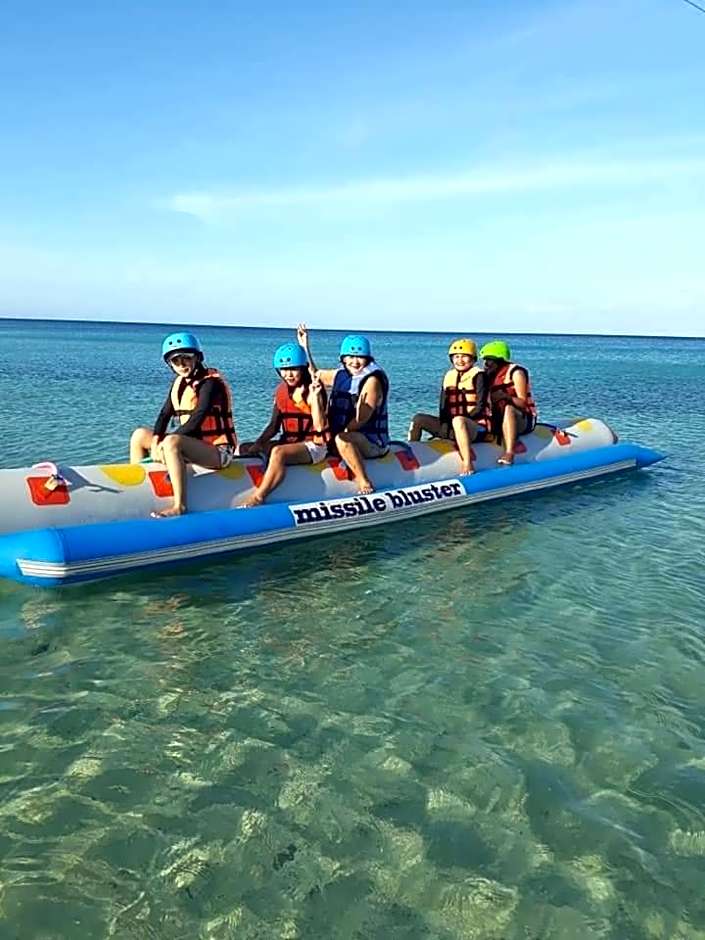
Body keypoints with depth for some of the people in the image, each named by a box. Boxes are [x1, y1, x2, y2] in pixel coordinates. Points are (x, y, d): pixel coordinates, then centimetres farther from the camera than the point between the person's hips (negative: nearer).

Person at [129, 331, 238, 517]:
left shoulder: (211, 382, -13)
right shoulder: (179, 382, 11)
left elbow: (197, 420, -23)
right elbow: (165, 414, 4)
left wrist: (165, 442, -23)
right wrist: (156, 440, -14)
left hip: (218, 450, -9)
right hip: (194, 444, 9)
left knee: (172, 442, -35)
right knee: (140, 435, 6)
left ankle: (179, 506, -34)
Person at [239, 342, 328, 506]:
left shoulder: (312, 391, -12)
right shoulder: (281, 390, 7)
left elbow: (320, 427, -24)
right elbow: (274, 426, 10)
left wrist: (315, 397, -32)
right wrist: (258, 443, -6)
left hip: (314, 445, -8)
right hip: (289, 442, 8)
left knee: (278, 452, -36)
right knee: (244, 450, 1)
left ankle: (258, 498, -30)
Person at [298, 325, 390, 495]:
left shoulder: (372, 380, -13)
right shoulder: (340, 374, 10)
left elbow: (361, 419, -20)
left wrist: (342, 432, -16)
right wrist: (305, 347, 19)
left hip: (373, 442, -9)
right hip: (350, 438, 9)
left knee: (341, 440, -36)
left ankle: (365, 483, -30)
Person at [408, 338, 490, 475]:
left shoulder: (478, 375, -4)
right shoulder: (449, 376, 13)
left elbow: (480, 407, -12)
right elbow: (443, 407, 10)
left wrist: (461, 420, -19)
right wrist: (443, 425, -7)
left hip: (477, 426, -7)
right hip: (452, 425, 7)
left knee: (458, 421, -40)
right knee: (418, 419, 0)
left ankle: (468, 464, -45)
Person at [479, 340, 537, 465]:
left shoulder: (515, 372, -7)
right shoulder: (491, 375, 11)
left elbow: (523, 402, -16)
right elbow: (489, 404, 7)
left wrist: (506, 397, -32)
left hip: (524, 420, -7)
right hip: (500, 420, 7)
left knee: (508, 408, -37)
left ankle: (509, 454, -49)